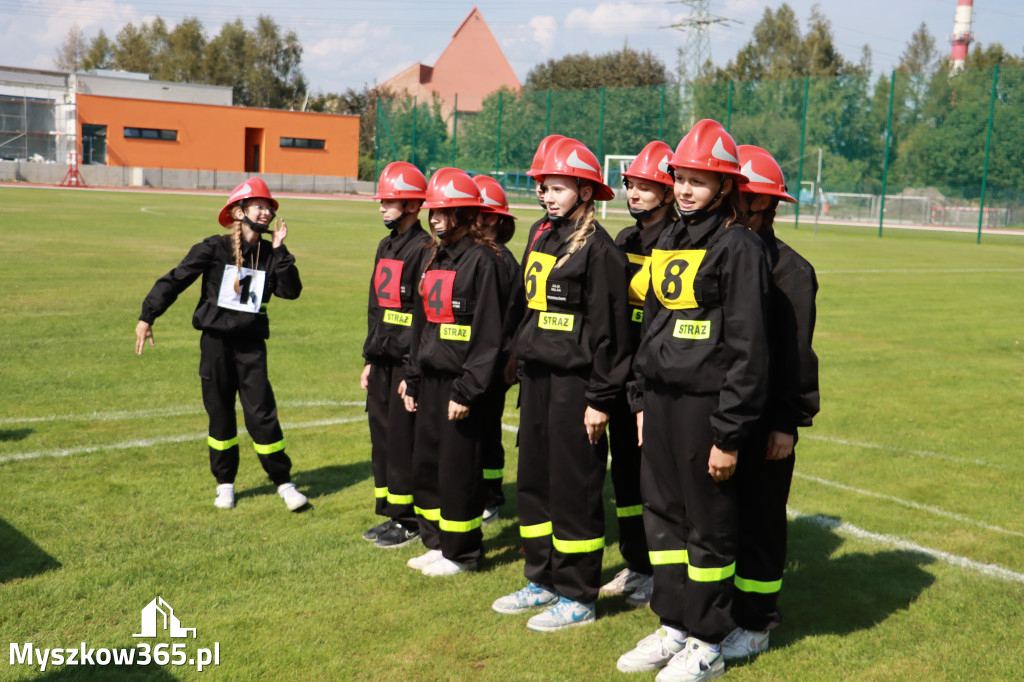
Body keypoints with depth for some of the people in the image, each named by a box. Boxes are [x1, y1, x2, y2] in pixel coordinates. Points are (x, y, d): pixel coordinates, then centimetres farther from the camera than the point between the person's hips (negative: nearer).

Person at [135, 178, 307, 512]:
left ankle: (284, 482, 8)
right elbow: (175, 280, -1)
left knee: (261, 414, -4)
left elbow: (291, 291, -8)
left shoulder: (269, 254, 4)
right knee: (220, 415, 8)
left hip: (251, 345, 1)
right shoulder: (214, 248, -5)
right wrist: (147, 317, -3)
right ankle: (225, 482, 24)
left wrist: (280, 250, -12)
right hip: (216, 342, -1)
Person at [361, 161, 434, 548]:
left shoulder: (425, 249, -12)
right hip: (383, 359, 9)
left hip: (407, 360, -9)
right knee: (381, 436, 12)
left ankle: (407, 521, 7)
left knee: (403, 440, -3)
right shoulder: (385, 247, 16)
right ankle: (390, 513, 23)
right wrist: (369, 360, 18)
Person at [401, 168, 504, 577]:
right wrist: (412, 377, 16)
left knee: (458, 468, 0)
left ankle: (462, 552, 14)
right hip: (430, 378, 8)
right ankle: (436, 543, 26)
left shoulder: (481, 259, -11)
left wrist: (467, 390, -18)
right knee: (425, 463, 13)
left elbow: (488, 333, -15)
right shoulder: (435, 258, 15)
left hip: (459, 380, -8)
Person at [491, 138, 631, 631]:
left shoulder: (598, 249, -12)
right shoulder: (542, 238, 13)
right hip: (537, 378, 9)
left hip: (575, 383, -9)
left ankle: (578, 598, 11)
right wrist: (523, 369, 18)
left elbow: (608, 330, -14)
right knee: (533, 483, 15)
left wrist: (600, 399, -15)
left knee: (574, 489, -1)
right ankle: (543, 581, 28)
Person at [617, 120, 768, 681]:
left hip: (706, 404, -8)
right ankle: (673, 628, 28)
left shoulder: (738, 247, -11)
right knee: (662, 515, 14)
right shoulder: (668, 242, 13)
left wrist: (729, 434, -15)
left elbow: (747, 347, -14)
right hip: (662, 398, 8)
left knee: (708, 524, 4)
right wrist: (644, 402, 16)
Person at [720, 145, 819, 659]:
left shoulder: (788, 269, -9)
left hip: (761, 421, -6)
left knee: (757, 520, 4)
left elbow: (796, 352, -11)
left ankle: (755, 625, 16)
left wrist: (787, 423, -12)